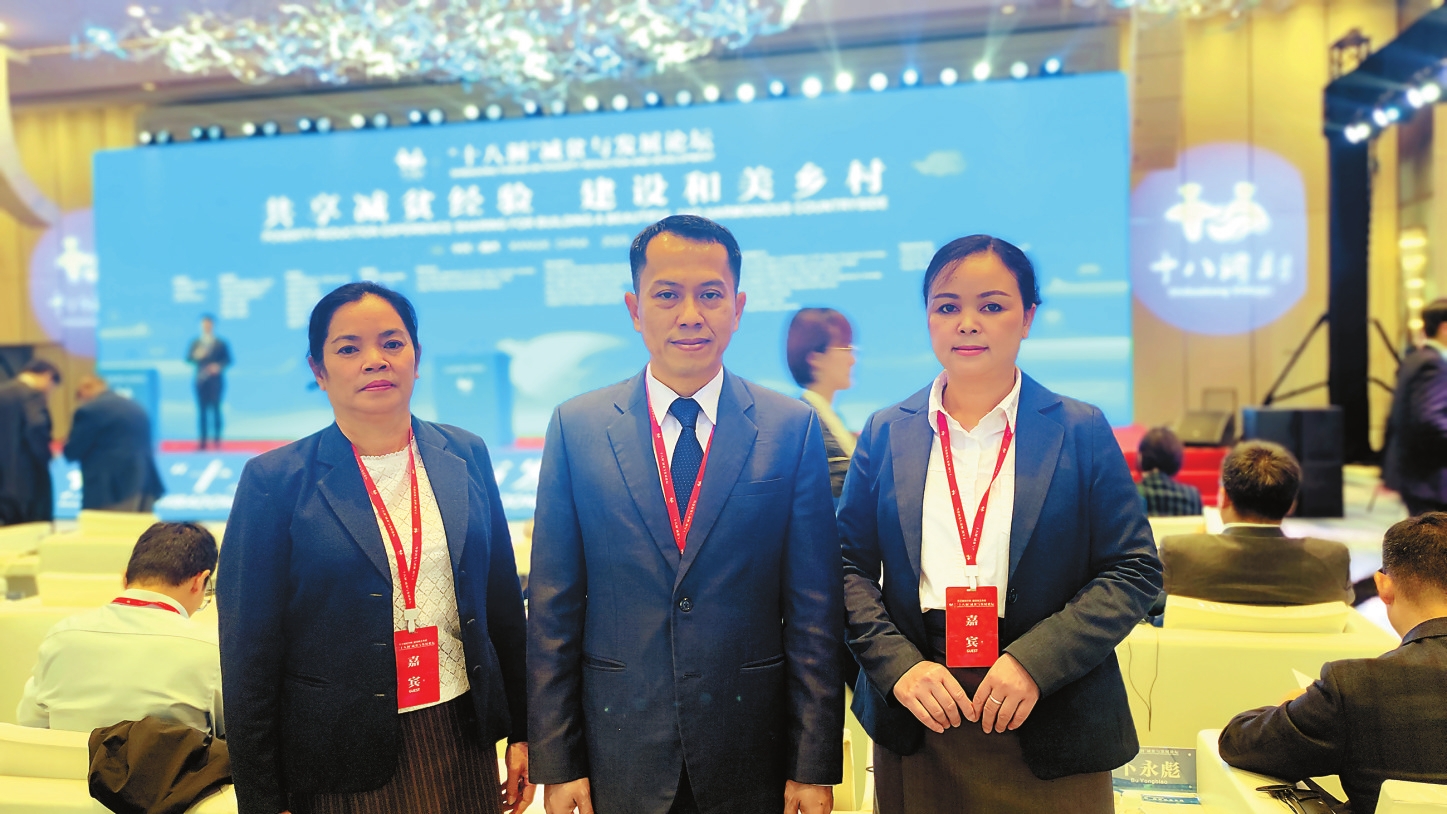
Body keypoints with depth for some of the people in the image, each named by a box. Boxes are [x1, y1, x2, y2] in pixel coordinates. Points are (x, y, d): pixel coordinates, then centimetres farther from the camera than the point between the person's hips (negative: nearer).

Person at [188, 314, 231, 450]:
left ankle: (217, 439, -2)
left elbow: (228, 359, 3)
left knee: (215, 408, -5)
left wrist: (219, 366, -15)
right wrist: (196, 355, -13)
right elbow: (188, 359, 7)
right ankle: (203, 441, 0)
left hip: (215, 380, -2)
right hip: (201, 380, 2)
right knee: (202, 409, 0)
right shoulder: (195, 343, 13)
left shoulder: (221, 343, 5)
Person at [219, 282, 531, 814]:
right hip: (345, 769, -3)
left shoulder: (467, 456, 1)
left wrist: (520, 731, 7)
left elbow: (504, 605, 6)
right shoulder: (274, 481, -8)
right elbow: (250, 655, -6)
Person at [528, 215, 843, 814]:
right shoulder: (575, 427, -2)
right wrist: (555, 763, -3)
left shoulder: (794, 428, -4)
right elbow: (552, 611, -1)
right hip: (619, 758, 1)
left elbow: (814, 609, -4)